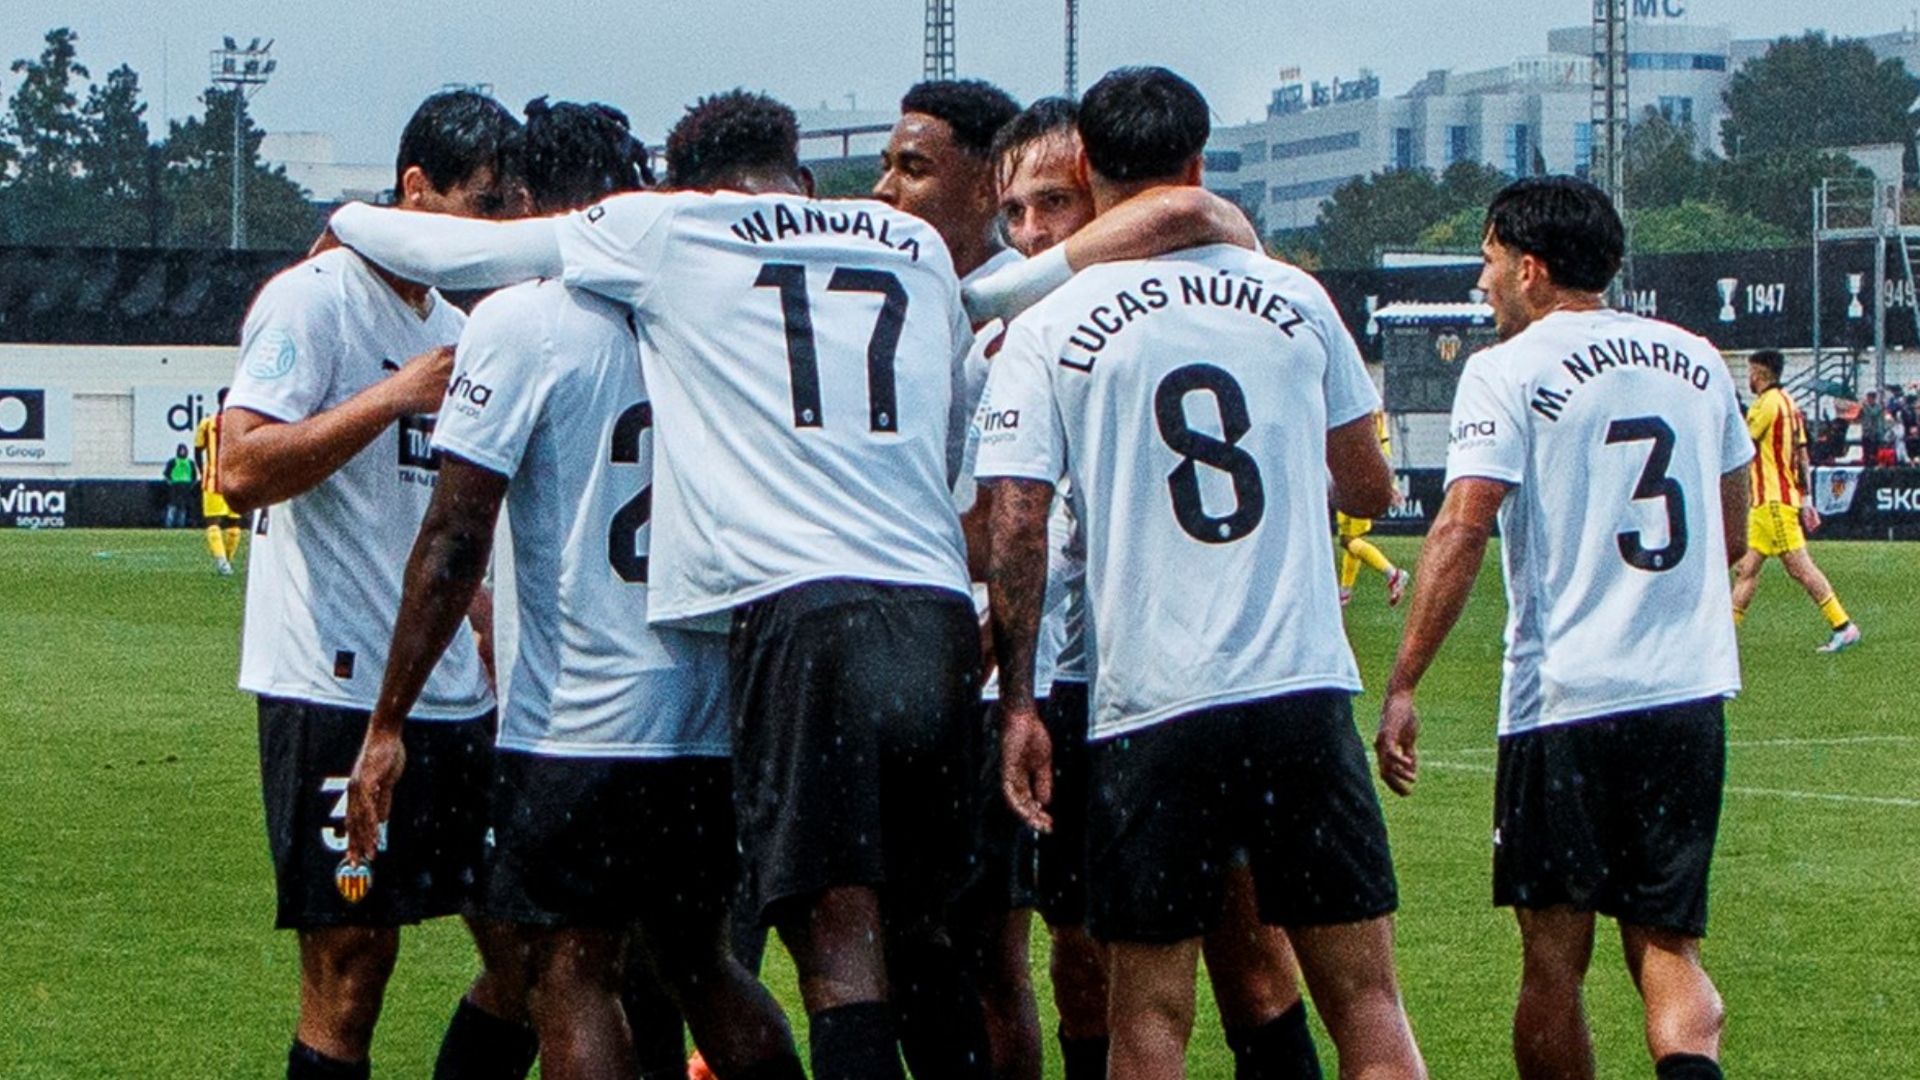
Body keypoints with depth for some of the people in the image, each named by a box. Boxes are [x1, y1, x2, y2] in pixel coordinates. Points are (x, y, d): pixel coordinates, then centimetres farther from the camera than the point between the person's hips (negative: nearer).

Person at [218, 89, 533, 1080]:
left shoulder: (457, 330, 19)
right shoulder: (314, 301, -7)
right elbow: (240, 467, -20)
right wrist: (397, 395, -18)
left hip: (455, 698, 8)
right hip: (336, 690, -8)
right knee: (352, 963, -8)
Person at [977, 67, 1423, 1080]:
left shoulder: (1045, 333, -1)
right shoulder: (1296, 299, 7)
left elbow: (1016, 531, -5)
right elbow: (1368, 487, 16)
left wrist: (1016, 701, 2)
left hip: (1150, 704, -2)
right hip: (1307, 691, 2)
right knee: (1365, 997, 5)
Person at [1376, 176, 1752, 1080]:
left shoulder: (1509, 371, -5)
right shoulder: (1696, 363, 11)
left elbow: (1462, 531, -15)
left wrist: (1401, 688, -14)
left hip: (1562, 700, -4)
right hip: (1690, 696, 5)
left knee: (1554, 962, 5)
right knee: (1666, 950, 7)